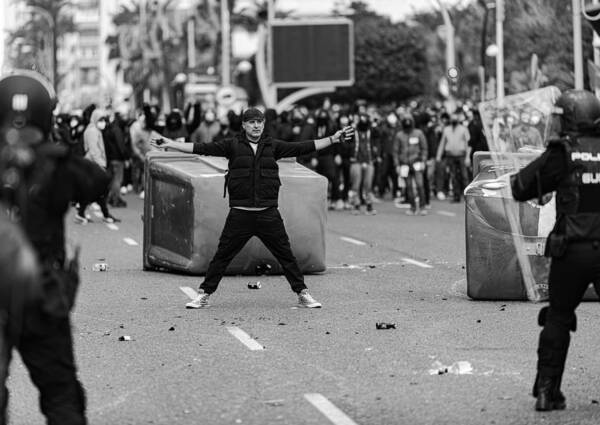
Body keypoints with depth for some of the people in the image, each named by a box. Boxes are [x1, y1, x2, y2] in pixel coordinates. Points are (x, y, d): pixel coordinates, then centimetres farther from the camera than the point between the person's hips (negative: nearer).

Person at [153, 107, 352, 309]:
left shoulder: (273, 146, 9)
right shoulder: (232, 145, 4)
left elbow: (303, 147, 8)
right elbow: (202, 148, 0)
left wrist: (333, 139, 4)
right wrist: (171, 144, -6)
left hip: (268, 214, 1)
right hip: (240, 214, -1)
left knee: (286, 255, 4)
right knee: (222, 256, 1)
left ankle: (303, 294, 14)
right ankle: (203, 294, 11)